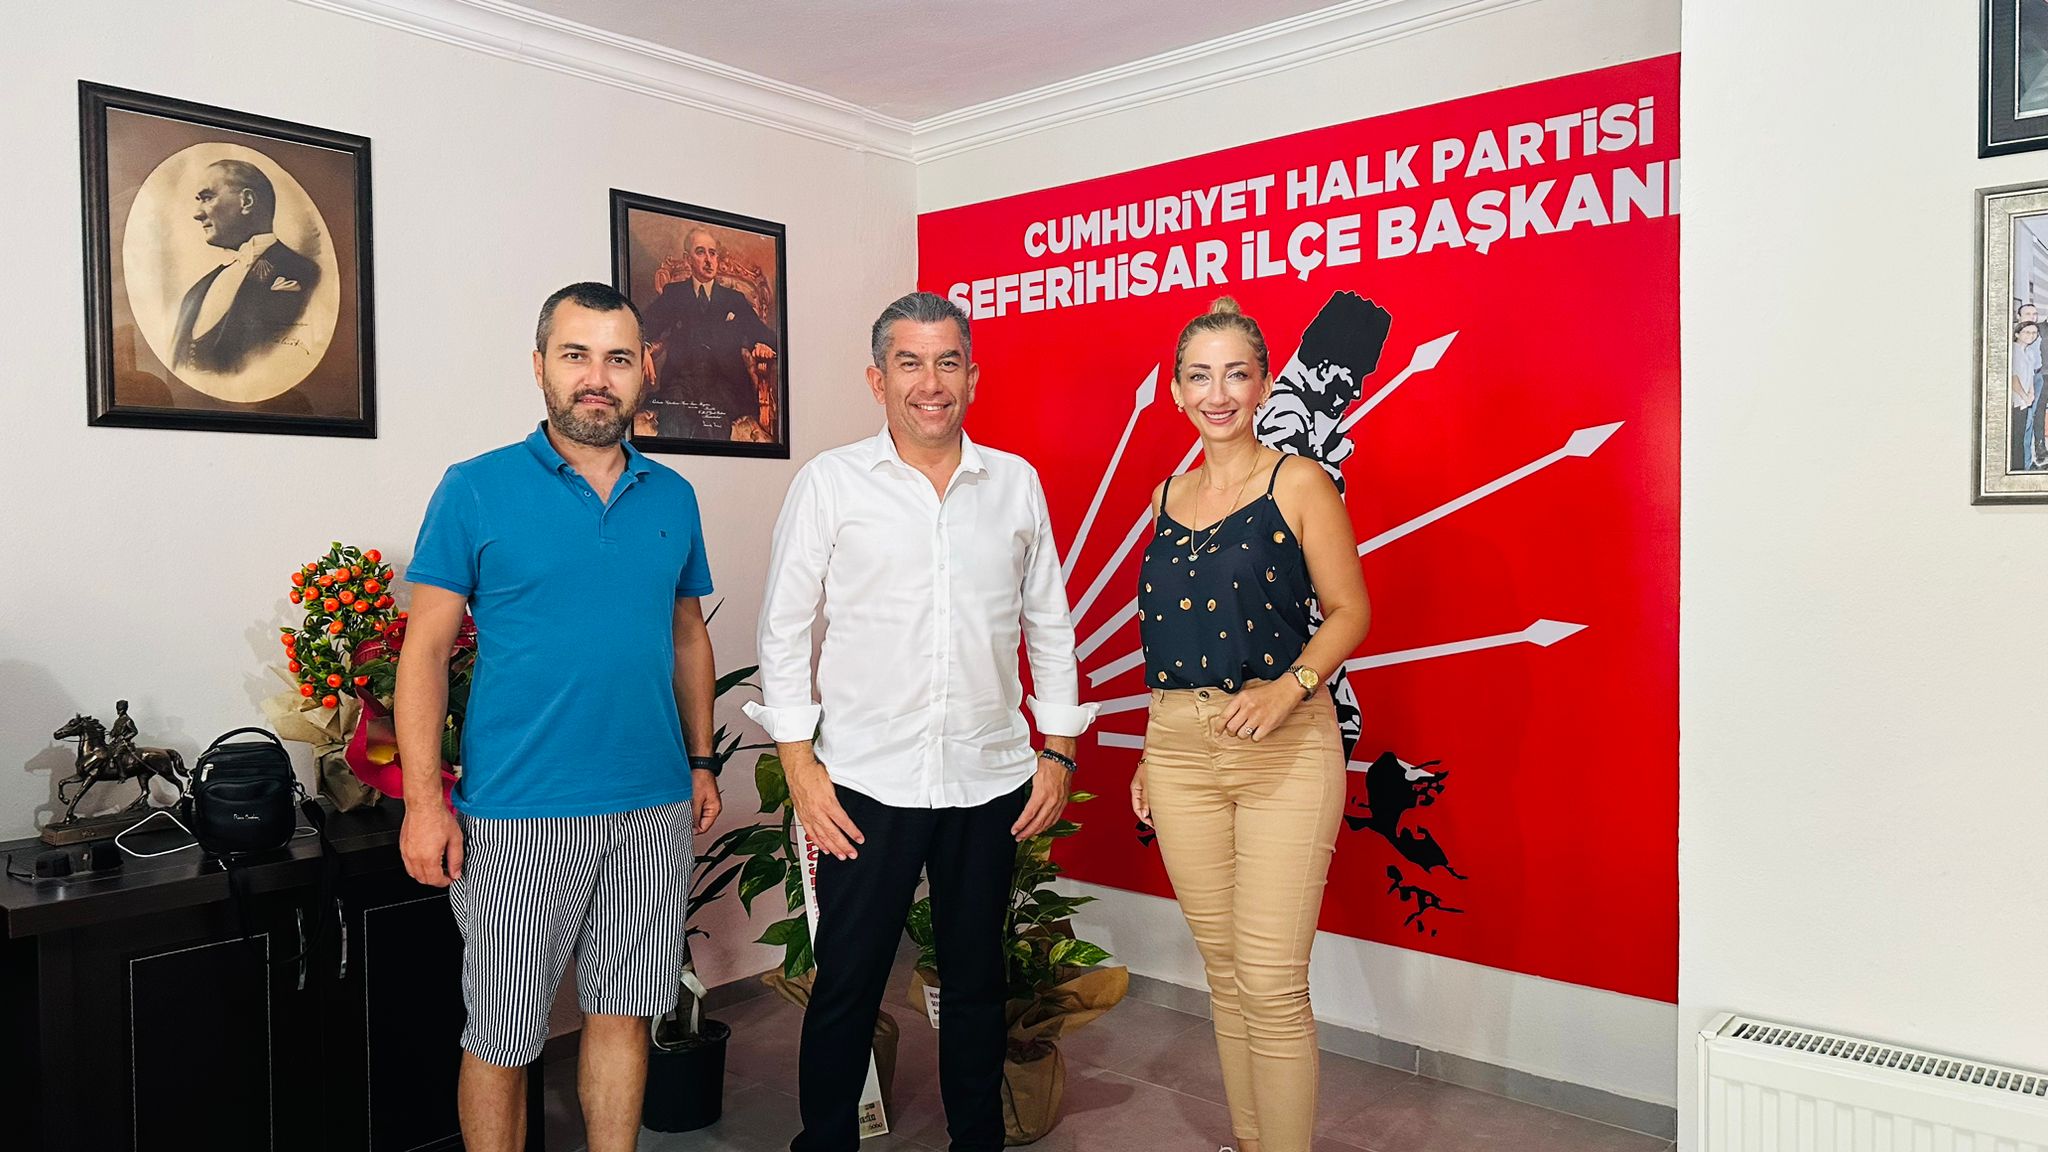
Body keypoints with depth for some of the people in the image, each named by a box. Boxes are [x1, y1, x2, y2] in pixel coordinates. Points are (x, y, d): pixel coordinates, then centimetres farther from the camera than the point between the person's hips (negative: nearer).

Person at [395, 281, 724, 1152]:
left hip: (654, 808, 4)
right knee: (501, 1036, 8)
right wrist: (424, 800, -10)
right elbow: (426, 650, -4)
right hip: (519, 811, -3)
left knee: (624, 1012, 14)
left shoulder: (672, 497, 8)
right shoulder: (476, 490, -4)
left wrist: (701, 763, 12)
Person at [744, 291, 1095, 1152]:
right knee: (846, 986, 7)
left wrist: (1059, 751, 7)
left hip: (990, 781, 3)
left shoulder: (1016, 482, 5)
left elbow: (1049, 624, 10)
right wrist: (800, 765, -6)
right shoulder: (830, 483, -2)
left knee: (976, 982, 16)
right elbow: (784, 628, -1)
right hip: (868, 784, -2)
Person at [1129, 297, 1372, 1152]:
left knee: (1272, 984, -5)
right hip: (1179, 752, 5)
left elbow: (1349, 612, -3)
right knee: (1224, 972, 14)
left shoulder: (1298, 485, -4)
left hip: (1284, 751, -5)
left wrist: (1289, 685, -20)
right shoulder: (1167, 496, 13)